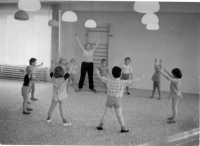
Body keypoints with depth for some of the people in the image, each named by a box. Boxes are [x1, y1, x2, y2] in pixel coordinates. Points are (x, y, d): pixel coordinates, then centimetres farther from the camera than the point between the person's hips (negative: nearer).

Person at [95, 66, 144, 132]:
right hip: (117, 101, -1)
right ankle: (123, 128, 5)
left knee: (105, 113, 14)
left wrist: (97, 73, 20)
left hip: (109, 99, 1)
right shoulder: (122, 82, -17)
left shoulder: (109, 81, -11)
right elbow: (132, 81, -14)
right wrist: (140, 77, -2)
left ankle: (100, 125, 17)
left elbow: (100, 77, 1)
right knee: (119, 115, 5)